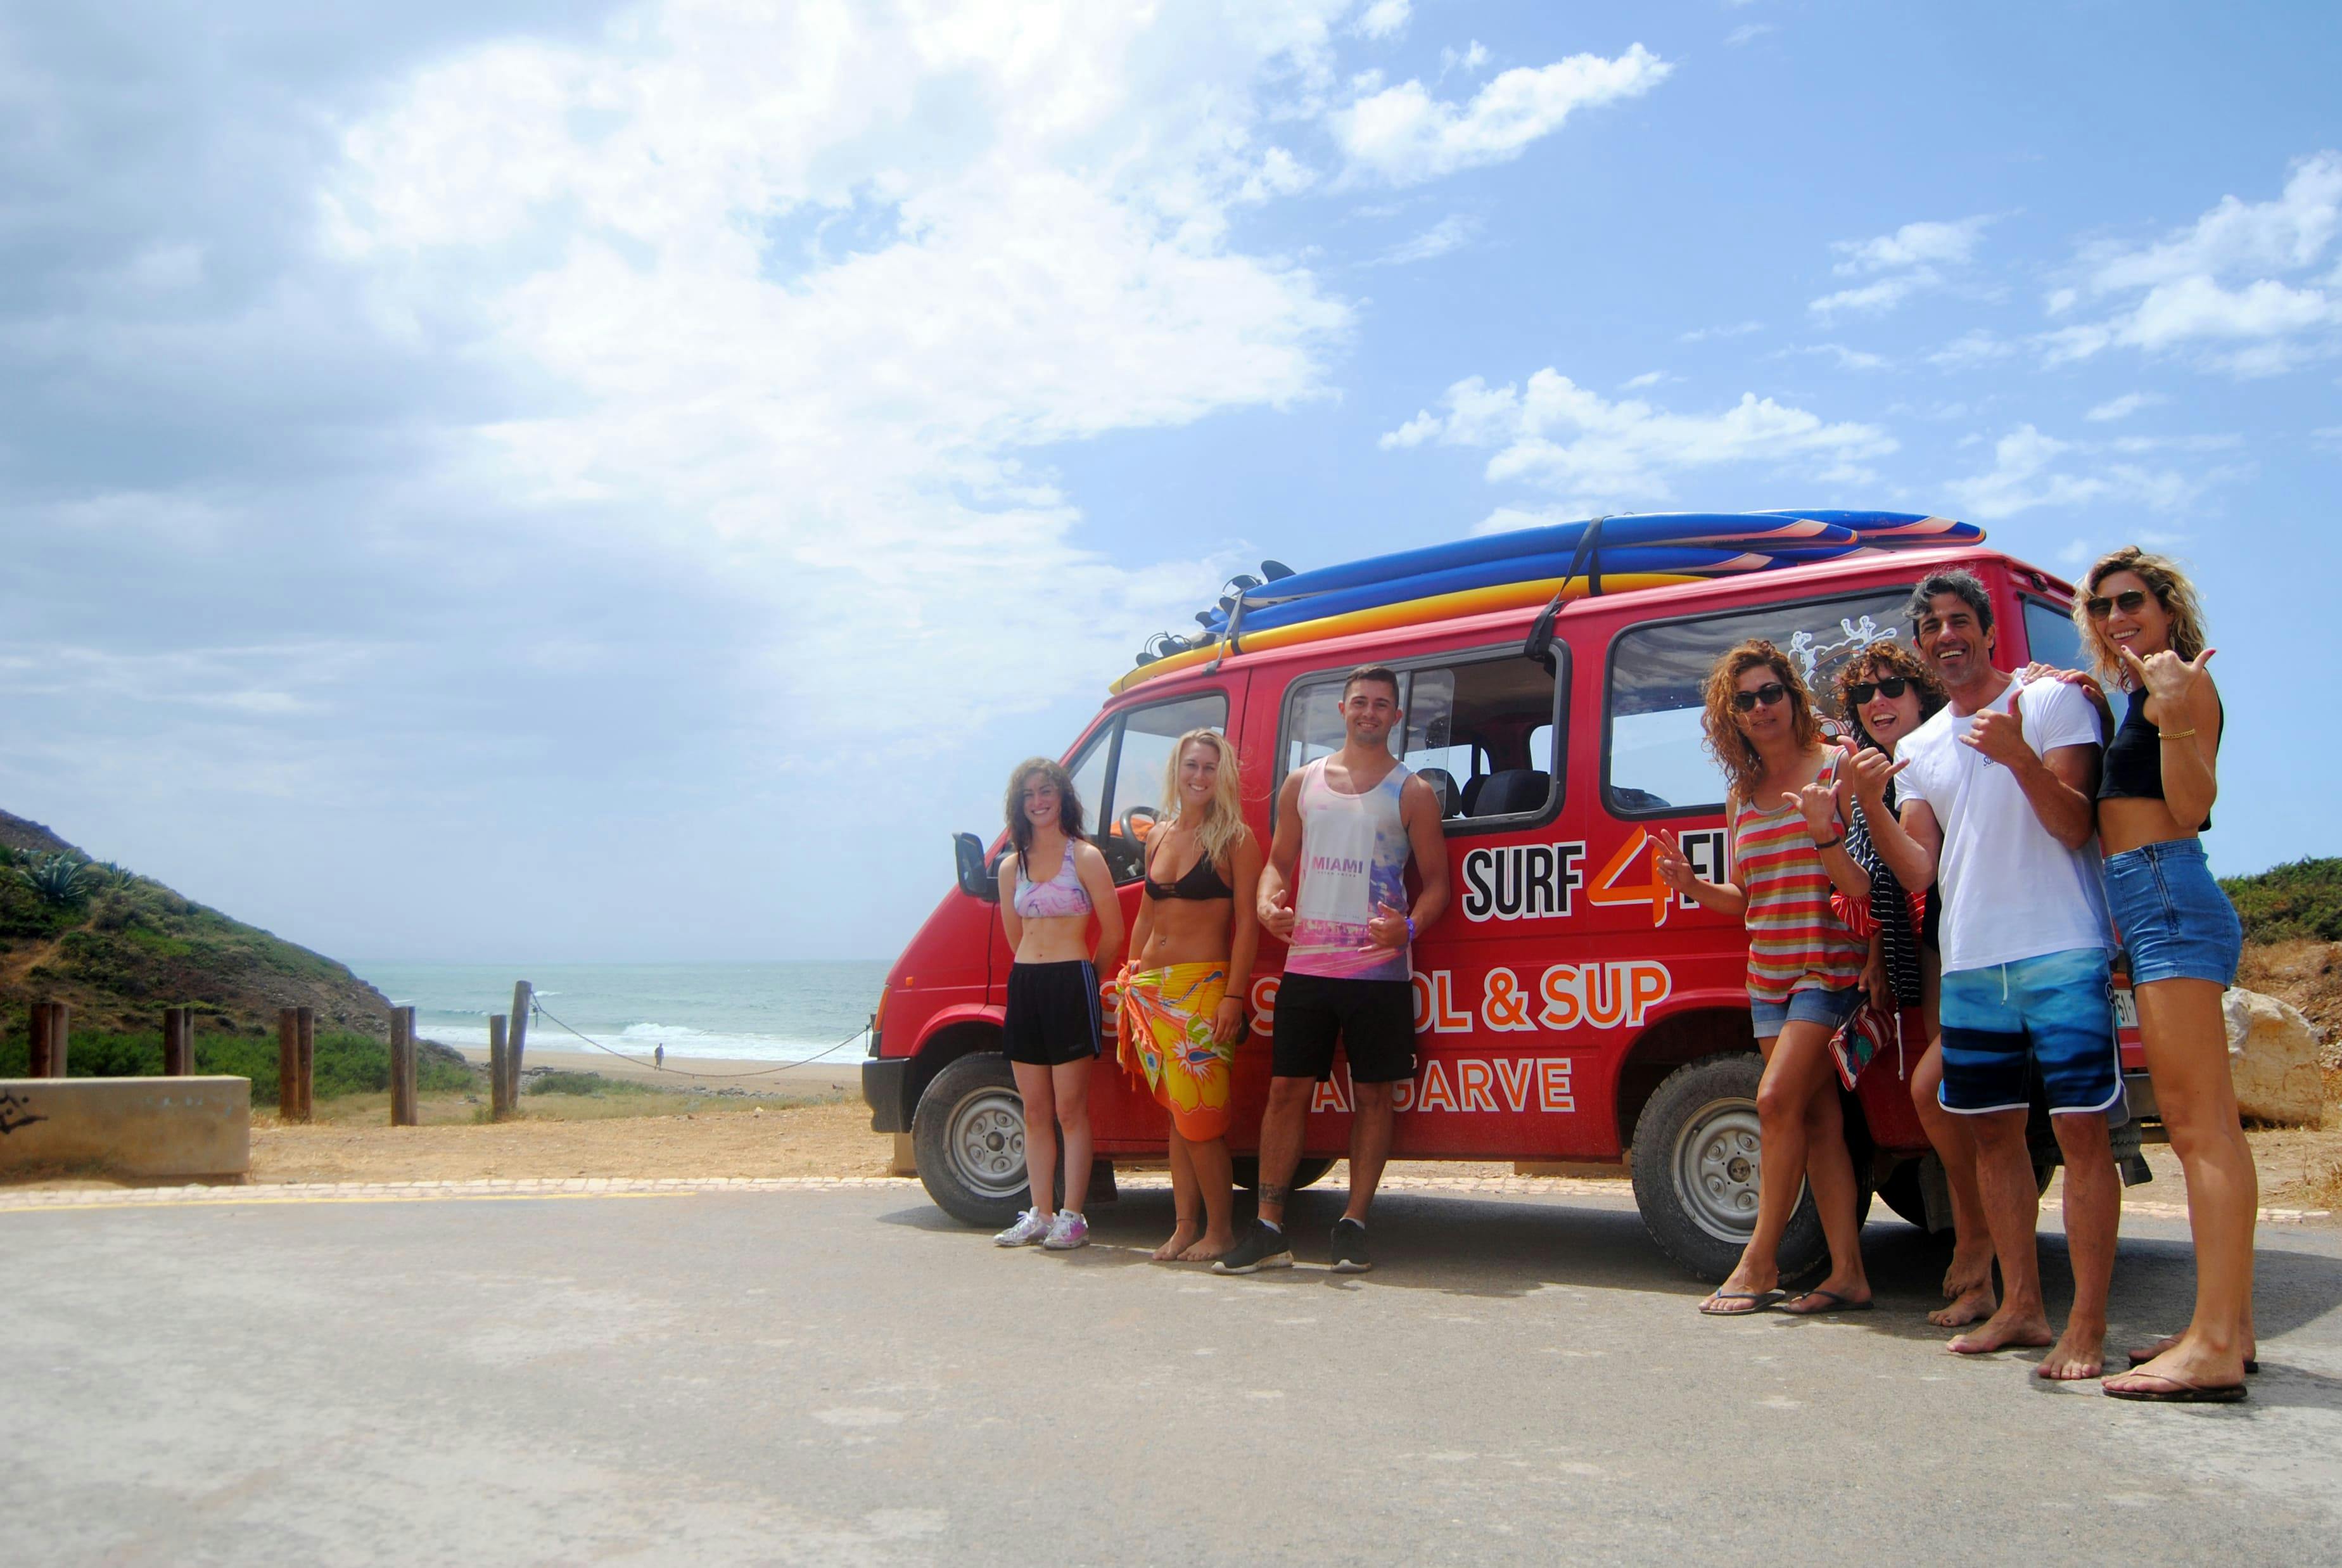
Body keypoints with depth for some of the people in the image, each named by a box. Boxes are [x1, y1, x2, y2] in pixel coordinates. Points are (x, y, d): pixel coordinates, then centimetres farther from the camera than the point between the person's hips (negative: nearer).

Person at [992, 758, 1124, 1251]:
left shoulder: (1085, 857, -4)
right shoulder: (1012, 866, 11)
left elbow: (1113, 931, -1)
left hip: (1071, 982, -5)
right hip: (1024, 984, 5)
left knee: (1069, 1109, -2)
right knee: (1035, 1112, 8)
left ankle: (1072, 1217, 3)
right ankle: (1040, 1214, 15)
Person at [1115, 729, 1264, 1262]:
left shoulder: (1234, 839, -4)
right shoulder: (1159, 837, 14)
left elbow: (1247, 923, -8)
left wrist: (1233, 997, -16)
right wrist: (1130, 986, 15)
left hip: (1203, 987, -6)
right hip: (1153, 991, 6)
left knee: (1198, 1115, -7)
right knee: (1177, 1113, 9)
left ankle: (1220, 1231, 4)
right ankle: (1185, 1226, 15)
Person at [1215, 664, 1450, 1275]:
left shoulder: (1412, 793, 3)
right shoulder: (1302, 783, 12)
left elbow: (1436, 881, 2)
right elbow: (1279, 860, 16)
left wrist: (1410, 928, -18)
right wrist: (1268, 904, -6)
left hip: (1379, 970, -2)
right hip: (1305, 966, 2)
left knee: (1373, 1094, 3)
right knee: (1286, 1090, 2)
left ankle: (1353, 1225, 13)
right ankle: (1268, 1230, 8)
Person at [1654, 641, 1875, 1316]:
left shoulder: (1837, 767, -5)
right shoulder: (1741, 794, 12)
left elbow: (1862, 884, -11)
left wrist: (1825, 833, -29)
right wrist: (1693, 886, -2)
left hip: (1829, 964, -6)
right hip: (1769, 974, 6)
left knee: (1778, 1098, -13)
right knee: (1817, 1116, 6)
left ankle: (1759, 1260, -2)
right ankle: (1848, 1273, 9)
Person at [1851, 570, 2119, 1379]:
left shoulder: (2053, 701, 2)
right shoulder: (1917, 747, 16)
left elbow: (2075, 827, -7)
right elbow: (1918, 869, 10)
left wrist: (2021, 757, -23)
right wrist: (1870, 805, -6)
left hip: (2059, 952, -6)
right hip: (1969, 963, 6)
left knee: (2081, 1129, -7)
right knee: (1992, 1130, 9)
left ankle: (2087, 1326, -3)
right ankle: (2021, 1306, 20)